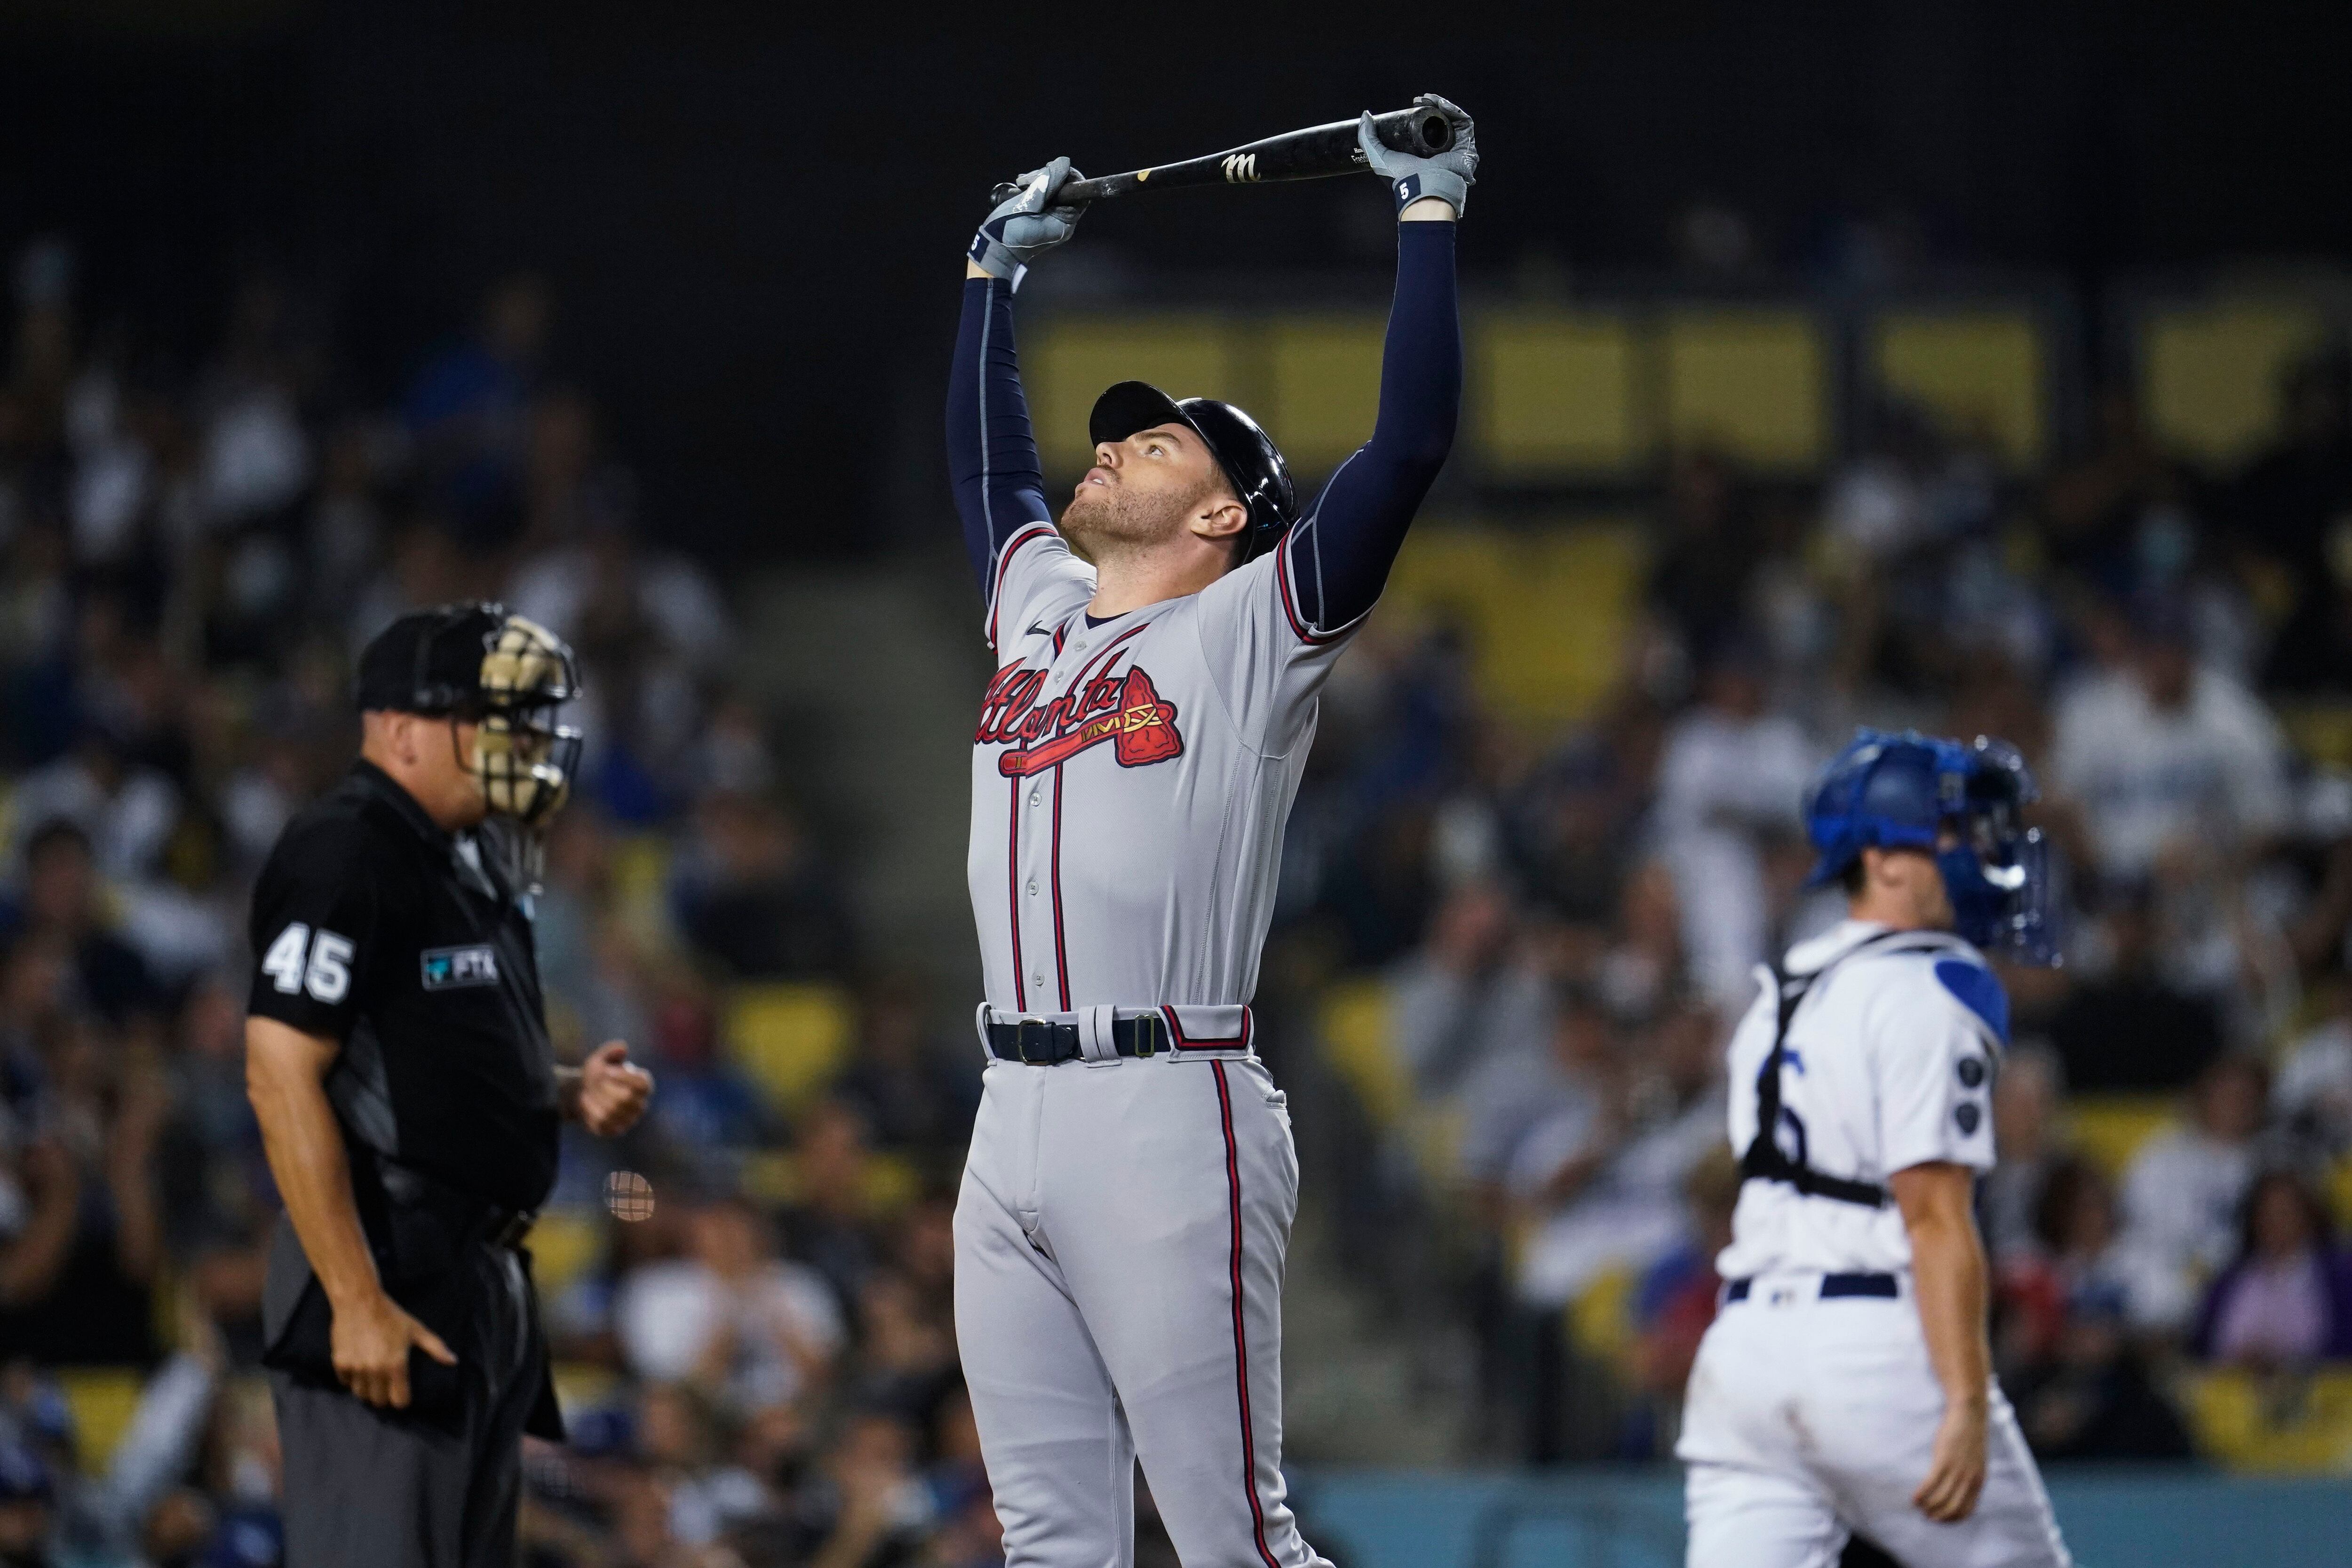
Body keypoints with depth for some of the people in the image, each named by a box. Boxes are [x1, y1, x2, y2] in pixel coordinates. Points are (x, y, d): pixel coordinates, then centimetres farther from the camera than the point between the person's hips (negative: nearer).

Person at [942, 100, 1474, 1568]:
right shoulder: (1036, 606, 20)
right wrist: (996, 270, 42)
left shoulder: (1254, 630, 1)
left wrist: (1431, 214, -4)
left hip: (1168, 1117, -7)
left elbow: (1412, 442, -7)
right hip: (1013, 1115, 7)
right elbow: (986, 451, 38)